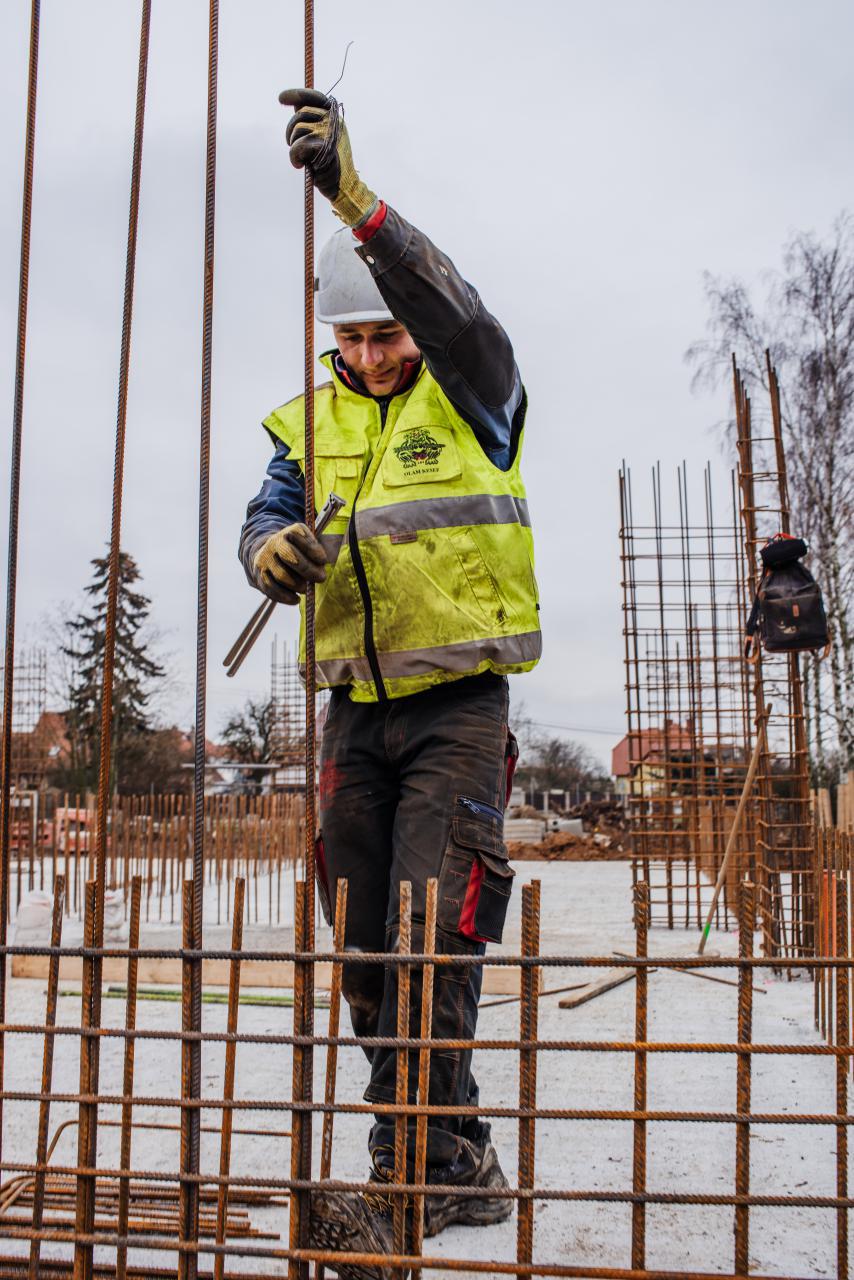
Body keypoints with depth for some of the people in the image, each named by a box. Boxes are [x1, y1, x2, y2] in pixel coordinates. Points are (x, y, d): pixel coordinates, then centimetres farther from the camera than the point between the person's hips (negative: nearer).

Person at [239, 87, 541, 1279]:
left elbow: (446, 302, -22)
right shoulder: (309, 421, 12)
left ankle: (418, 1172, -7)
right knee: (372, 945, 7)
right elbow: (266, 519, 3)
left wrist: (357, 198, -37)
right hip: (357, 703, 6)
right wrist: (273, 550, -23)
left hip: (460, 702, -5)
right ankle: (456, 1166, 19)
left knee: (433, 938, -14)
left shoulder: (473, 392, -2)